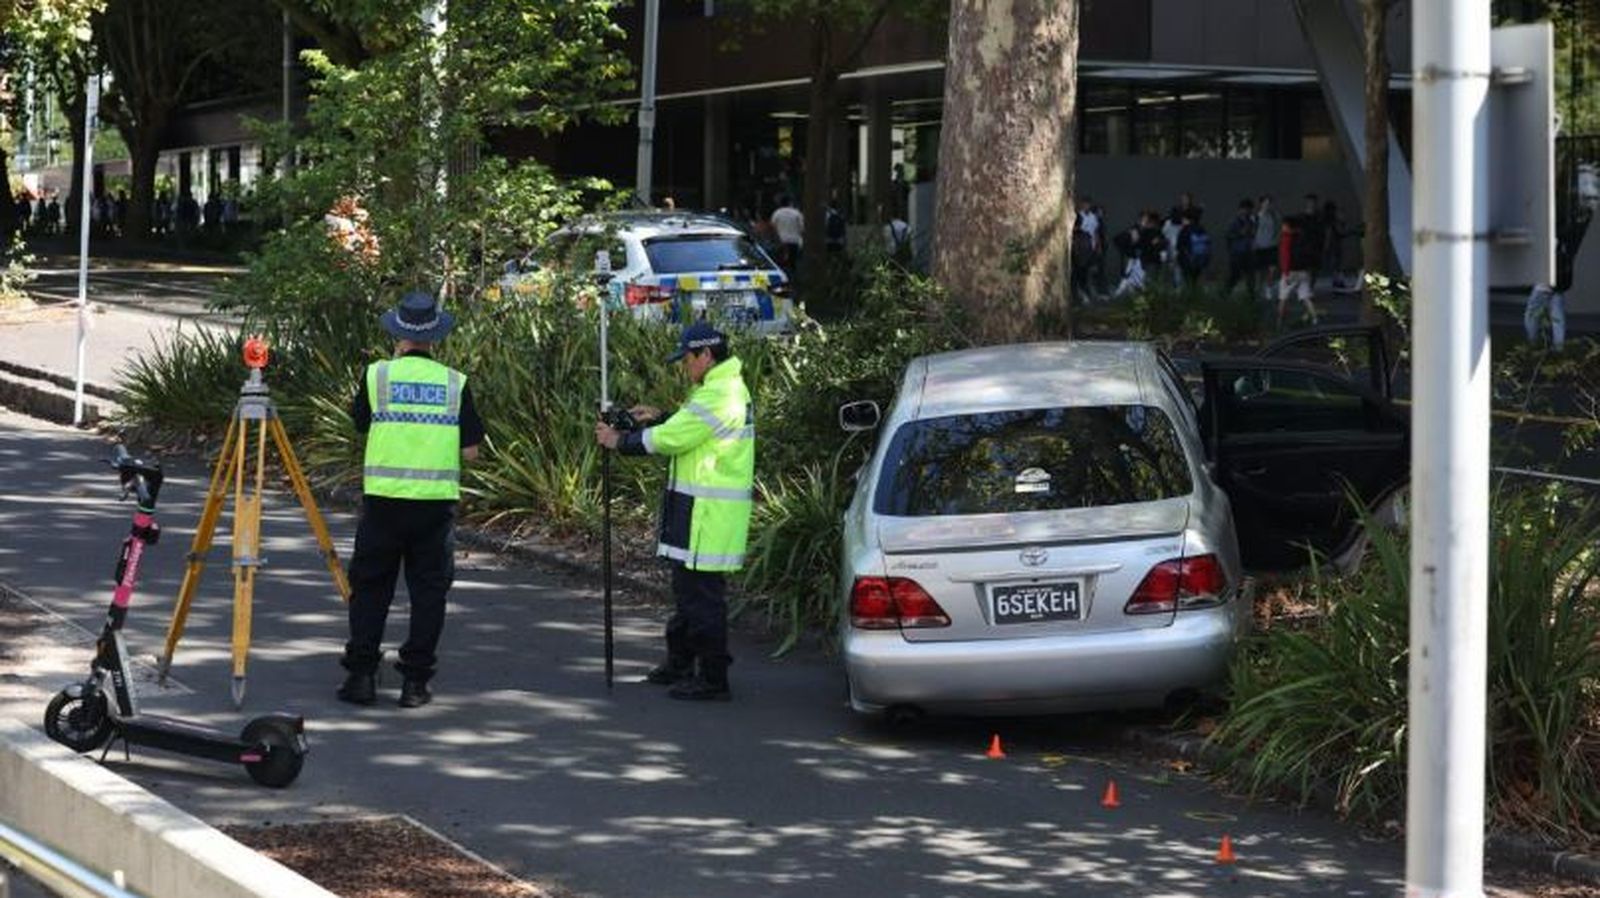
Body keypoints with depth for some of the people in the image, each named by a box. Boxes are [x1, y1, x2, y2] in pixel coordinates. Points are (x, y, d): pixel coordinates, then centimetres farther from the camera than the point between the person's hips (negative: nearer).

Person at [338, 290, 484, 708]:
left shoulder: (378, 374, -2)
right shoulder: (455, 383, 0)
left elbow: (360, 422, 15)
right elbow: (470, 450, 1)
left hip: (384, 497, 0)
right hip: (437, 500, 0)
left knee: (370, 586, 10)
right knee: (429, 589, 7)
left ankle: (361, 674, 7)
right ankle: (416, 680, 5)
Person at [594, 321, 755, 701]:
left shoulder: (717, 397, -20)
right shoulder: (729, 389, 15)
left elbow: (667, 440, -18)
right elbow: (690, 431, 25)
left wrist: (619, 441, -6)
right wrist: (660, 418, 13)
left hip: (708, 514, -11)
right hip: (703, 511, 11)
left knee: (702, 596, -6)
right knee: (688, 589, 20)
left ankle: (713, 679, -2)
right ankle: (680, 663, 31)